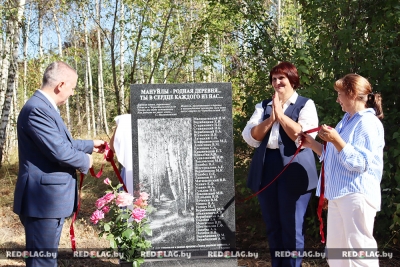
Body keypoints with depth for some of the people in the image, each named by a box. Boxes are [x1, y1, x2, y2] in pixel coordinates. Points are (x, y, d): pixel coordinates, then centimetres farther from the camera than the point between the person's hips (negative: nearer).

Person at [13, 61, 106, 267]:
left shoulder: (44, 107, 14)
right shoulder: (37, 109, -21)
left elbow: (61, 143, 25)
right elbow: (59, 151, -25)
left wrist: (90, 145, 27)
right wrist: (85, 160, -7)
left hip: (50, 198, 11)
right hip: (43, 200, -11)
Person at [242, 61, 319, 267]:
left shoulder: (305, 104, 2)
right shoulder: (263, 106, 13)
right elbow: (250, 137, 1)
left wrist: (281, 115, -13)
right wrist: (271, 119, -11)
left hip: (294, 171, -4)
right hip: (266, 170, 4)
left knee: (291, 227, 1)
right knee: (272, 226, 12)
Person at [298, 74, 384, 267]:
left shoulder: (367, 122, -12)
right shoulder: (347, 121, 17)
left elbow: (359, 163, -20)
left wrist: (336, 140, -26)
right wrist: (312, 144, 13)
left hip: (356, 195, -10)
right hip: (338, 194, 10)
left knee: (358, 248, -4)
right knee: (336, 250, 14)